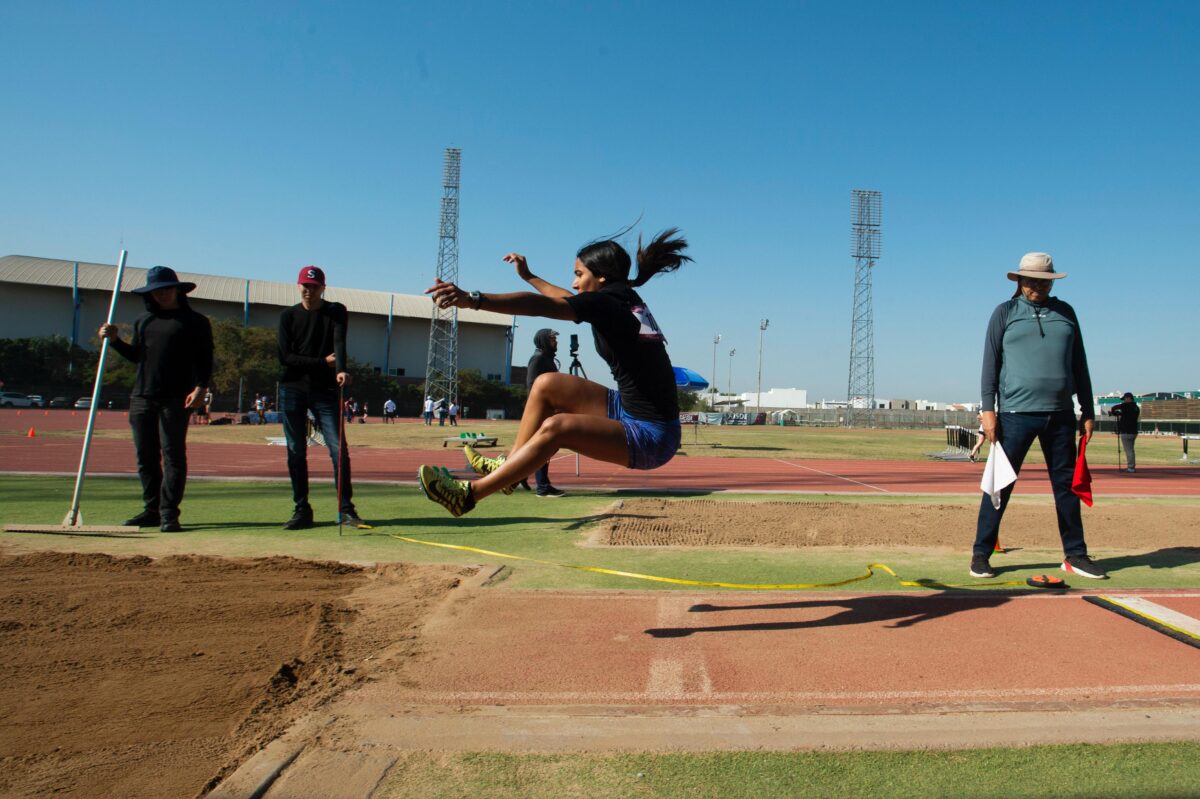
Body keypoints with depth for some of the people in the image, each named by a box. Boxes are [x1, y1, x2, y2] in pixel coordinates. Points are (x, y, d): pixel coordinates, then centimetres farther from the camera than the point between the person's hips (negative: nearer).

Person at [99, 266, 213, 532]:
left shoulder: (195, 322, 4)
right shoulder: (143, 321, 20)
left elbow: (204, 358, -1)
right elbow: (137, 356, 25)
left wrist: (201, 386, -15)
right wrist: (115, 340, 10)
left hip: (175, 400, -5)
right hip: (141, 397, 6)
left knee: (173, 455, -6)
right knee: (146, 457, 8)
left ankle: (169, 513, -4)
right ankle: (152, 510, 16)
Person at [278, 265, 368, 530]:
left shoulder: (336, 312, 3)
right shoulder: (288, 316, 7)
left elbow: (339, 344, -15)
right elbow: (285, 357, -3)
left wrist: (340, 370, -33)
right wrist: (323, 362, -11)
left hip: (325, 391, -1)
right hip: (293, 390, 2)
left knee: (339, 450, -8)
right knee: (295, 452, 3)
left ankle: (346, 509, -2)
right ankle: (301, 511, 12)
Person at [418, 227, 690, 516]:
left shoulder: (606, 303, -15)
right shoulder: (626, 300, 11)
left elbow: (541, 305, -29)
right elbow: (571, 299, 30)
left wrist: (473, 299, -39)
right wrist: (529, 276, 41)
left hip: (651, 437, -9)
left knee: (556, 427, -25)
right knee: (547, 385, 6)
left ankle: (468, 494, -17)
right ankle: (508, 467, 13)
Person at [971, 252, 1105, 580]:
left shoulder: (1065, 312, 14)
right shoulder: (1005, 313, 5)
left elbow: (1079, 365, 15)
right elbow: (991, 362, 0)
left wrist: (1088, 412, 11)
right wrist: (988, 408, -9)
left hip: (1060, 414, 4)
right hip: (1016, 413, -3)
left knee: (1067, 485, 9)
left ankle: (1075, 555, 20)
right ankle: (981, 553, 4)